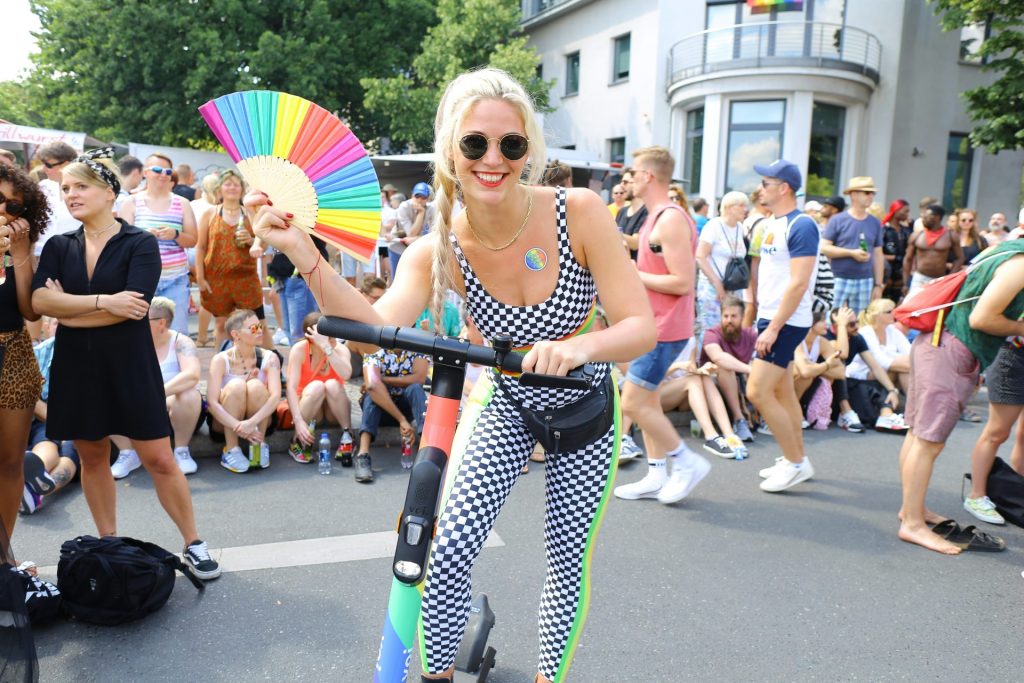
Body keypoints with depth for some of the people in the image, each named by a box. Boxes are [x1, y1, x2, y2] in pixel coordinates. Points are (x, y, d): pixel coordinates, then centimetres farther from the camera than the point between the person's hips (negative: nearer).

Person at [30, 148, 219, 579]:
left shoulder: (140, 244, -6)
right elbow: (39, 301, -10)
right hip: (75, 367, 4)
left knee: (159, 460, -1)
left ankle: (193, 544, 12)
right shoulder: (58, 247, 6)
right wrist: (103, 302, -21)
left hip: (130, 366, -4)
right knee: (92, 458, 14)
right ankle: (109, 546, 30)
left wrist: (68, 309, -10)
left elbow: (133, 307, -20)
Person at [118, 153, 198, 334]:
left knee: (177, 333, -1)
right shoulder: (132, 203, 6)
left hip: (175, 279, 1)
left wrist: (175, 235, -12)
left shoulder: (182, 203, 10)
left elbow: (192, 240, 9)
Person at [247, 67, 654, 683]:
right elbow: (377, 327, -34)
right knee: (451, 547, -12)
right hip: (504, 407, 1)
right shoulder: (440, 251, -18)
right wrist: (305, 255, -46)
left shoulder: (579, 212, -23)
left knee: (571, 563, 8)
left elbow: (642, 327, -25)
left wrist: (579, 346, -45)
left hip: (585, 411, 0)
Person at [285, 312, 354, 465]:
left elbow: (346, 375, -37)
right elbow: (291, 387, -27)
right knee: (316, 386, -31)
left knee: (333, 384, -29)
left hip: (334, 412, 1)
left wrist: (326, 346, -38)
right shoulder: (299, 350, -18)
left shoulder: (340, 349, -15)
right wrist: (298, 421, -39)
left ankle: (347, 438, -19)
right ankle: (298, 441, -19)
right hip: (309, 411, -1)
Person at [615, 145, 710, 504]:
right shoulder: (657, 217, 14)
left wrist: (634, 275, -17)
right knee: (647, 400, 14)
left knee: (632, 402, -7)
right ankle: (657, 475, 23)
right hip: (653, 325, 10)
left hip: (664, 329, -10)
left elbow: (682, 282, -24)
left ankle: (688, 461, 7)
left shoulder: (670, 220, -18)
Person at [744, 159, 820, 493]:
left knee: (757, 392, -10)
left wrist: (773, 328, -22)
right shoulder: (771, 223, 12)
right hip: (771, 318, 9)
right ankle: (797, 460, 25)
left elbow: (799, 283, -21)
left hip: (786, 322, -9)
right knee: (783, 392, 14)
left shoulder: (801, 226, -15)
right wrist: (765, 321, 13)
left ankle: (795, 462, 4)